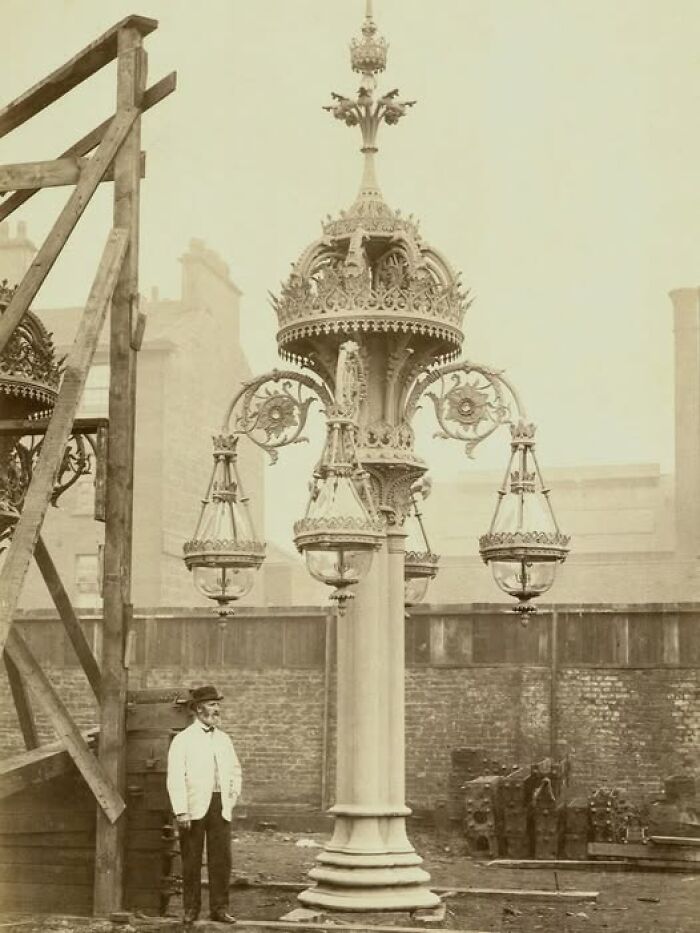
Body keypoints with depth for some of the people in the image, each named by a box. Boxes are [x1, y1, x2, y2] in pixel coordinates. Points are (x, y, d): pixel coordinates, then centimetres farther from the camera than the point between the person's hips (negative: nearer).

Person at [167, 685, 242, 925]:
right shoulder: (183, 740, -2)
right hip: (194, 807, -4)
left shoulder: (224, 739, 14)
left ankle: (219, 908, 8)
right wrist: (181, 812, -16)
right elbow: (175, 777, -9)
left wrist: (232, 798, 14)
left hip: (220, 807, 4)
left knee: (221, 859, 1)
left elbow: (235, 770, 26)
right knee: (191, 860, 1)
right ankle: (190, 909, 11)